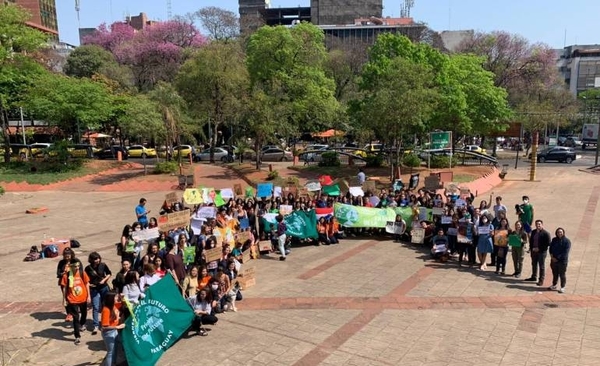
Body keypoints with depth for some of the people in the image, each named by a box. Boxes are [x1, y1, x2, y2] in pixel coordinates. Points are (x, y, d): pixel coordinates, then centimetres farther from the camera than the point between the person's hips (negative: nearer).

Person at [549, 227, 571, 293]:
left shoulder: (567, 241, -8)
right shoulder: (554, 240, 8)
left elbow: (566, 252, -13)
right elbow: (551, 248, 10)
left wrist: (557, 258, -15)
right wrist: (552, 256, -6)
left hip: (562, 261, -5)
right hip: (554, 260, 5)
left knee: (562, 274, 1)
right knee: (555, 274, 15)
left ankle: (562, 287, 11)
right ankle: (554, 285, 29)